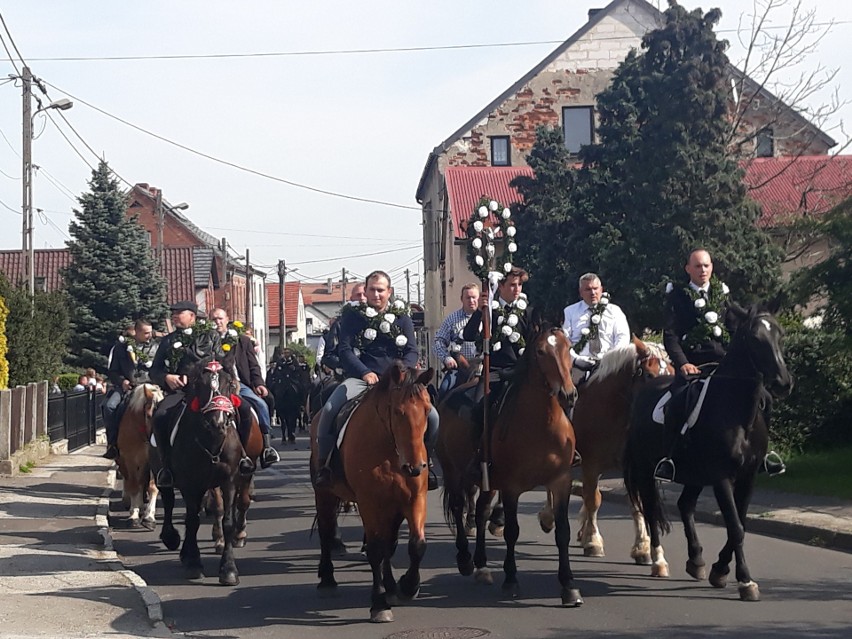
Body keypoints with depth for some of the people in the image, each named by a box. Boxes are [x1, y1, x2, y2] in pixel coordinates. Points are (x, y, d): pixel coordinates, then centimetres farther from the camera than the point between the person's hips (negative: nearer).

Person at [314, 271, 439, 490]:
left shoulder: (402, 319, 15)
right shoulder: (352, 317, 9)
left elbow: (412, 352, 6)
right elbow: (345, 350, -2)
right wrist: (365, 373, -19)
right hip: (360, 378, -2)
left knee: (431, 416, -17)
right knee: (329, 410, -30)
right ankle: (324, 465, -13)